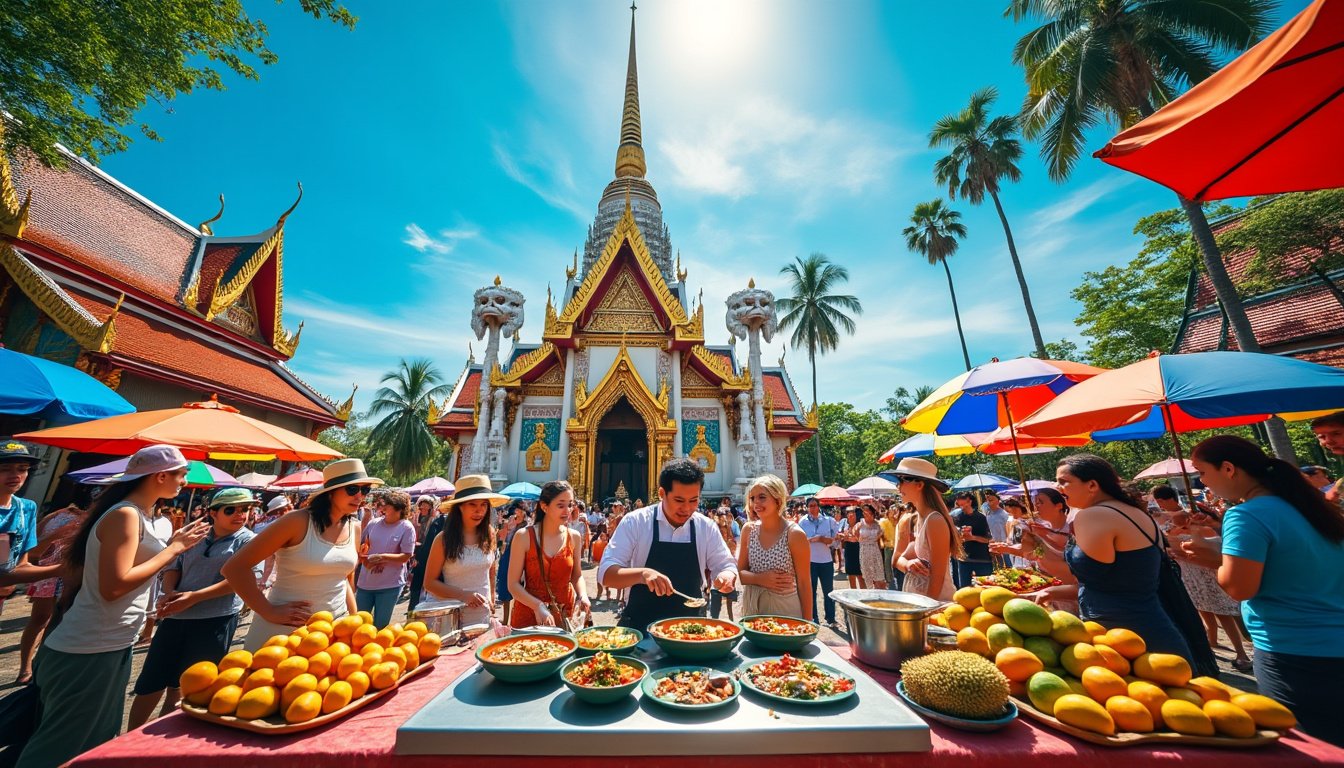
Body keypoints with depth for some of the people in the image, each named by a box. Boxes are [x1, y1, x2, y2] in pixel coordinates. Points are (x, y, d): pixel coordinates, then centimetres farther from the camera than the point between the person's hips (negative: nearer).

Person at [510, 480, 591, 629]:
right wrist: (538, 606, -24)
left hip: (565, 614, 3)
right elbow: (513, 584, -11)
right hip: (529, 614, -3)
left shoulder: (574, 537, -2)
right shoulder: (524, 536, -12)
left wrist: (583, 595, -10)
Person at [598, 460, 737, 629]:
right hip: (640, 627, -3)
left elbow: (727, 566, 8)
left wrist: (727, 576, -14)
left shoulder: (707, 527, -1)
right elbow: (605, 573, -11)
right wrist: (642, 573, -28)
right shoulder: (635, 522, -9)